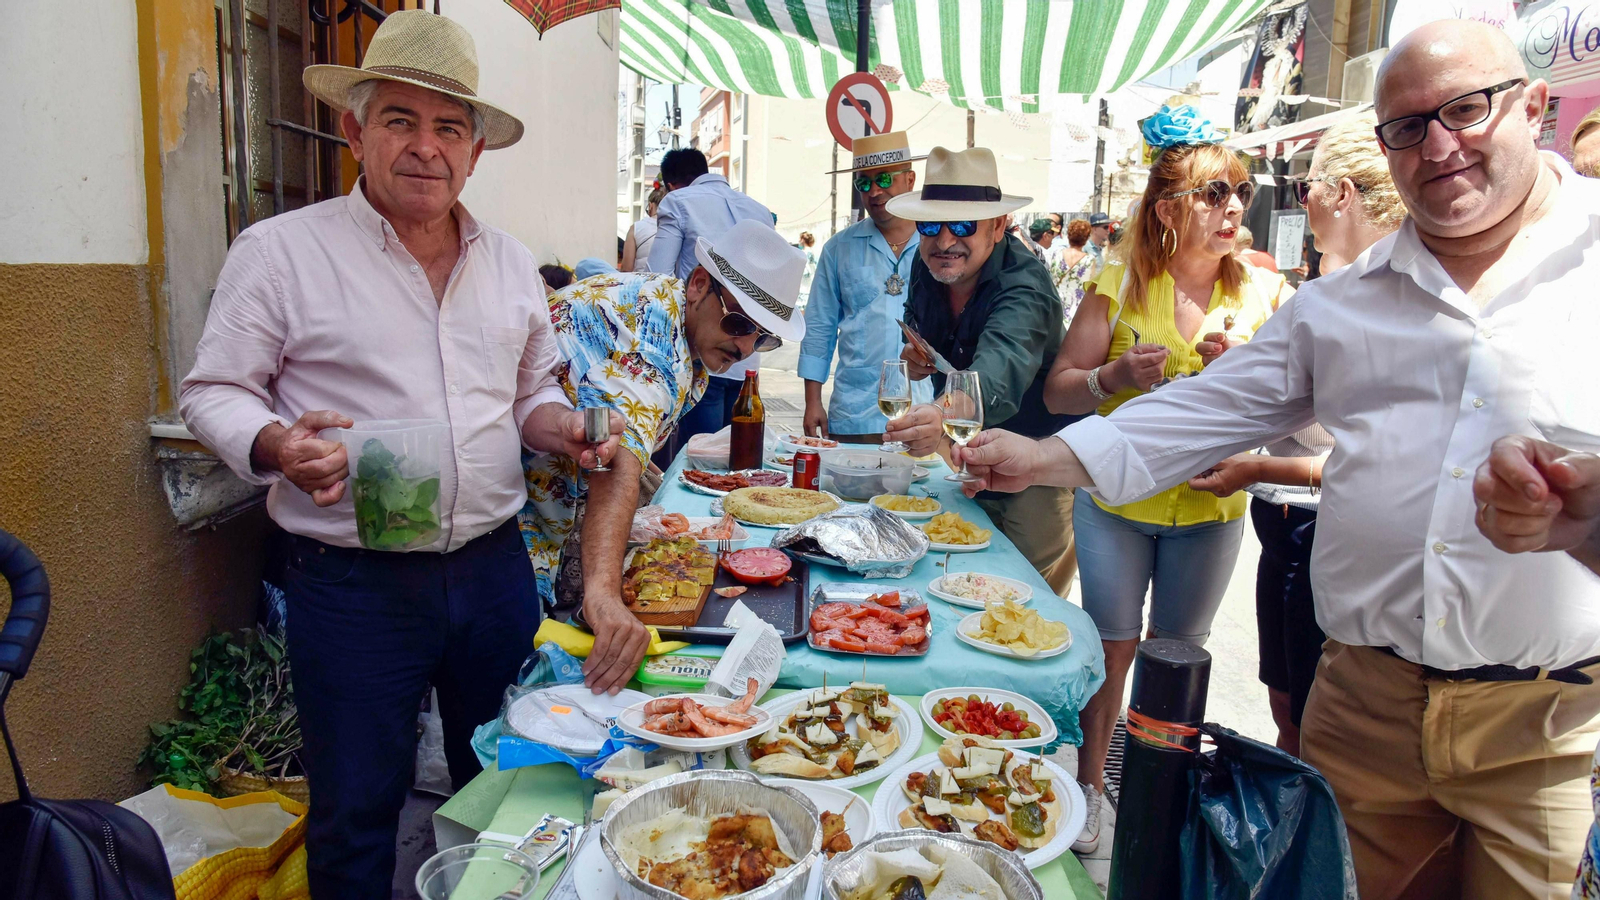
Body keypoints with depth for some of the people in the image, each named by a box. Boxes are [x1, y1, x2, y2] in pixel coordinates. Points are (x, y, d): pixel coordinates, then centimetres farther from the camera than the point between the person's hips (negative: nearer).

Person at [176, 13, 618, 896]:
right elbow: (213, 390, -3)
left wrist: (560, 427, -3)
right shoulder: (280, 249, -5)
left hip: (493, 568, 5)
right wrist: (272, 445, -23)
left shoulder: (510, 261, 9)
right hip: (351, 583, -4)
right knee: (356, 812, 10)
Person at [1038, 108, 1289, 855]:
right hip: (1116, 500, -1)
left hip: (1210, 508, 2)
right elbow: (1058, 392, -4)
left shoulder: (1264, 294, -1)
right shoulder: (1118, 287, -6)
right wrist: (1114, 377, -23)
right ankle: (1090, 784, 28)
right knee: (1111, 648, 7)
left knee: (1176, 656, 15)